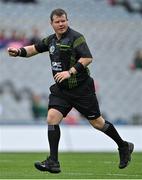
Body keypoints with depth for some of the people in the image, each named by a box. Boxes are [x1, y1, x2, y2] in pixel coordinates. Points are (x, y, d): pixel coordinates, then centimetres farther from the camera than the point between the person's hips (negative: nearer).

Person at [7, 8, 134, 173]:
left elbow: (88, 58, -21)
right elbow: (35, 48, 21)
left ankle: (124, 147, 25)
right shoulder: (51, 40, 8)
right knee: (52, 118, -11)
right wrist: (19, 51, 4)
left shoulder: (76, 37, -14)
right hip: (60, 90, 6)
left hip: (81, 89, -6)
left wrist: (70, 72, -27)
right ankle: (53, 162, -10)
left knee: (96, 122, 3)